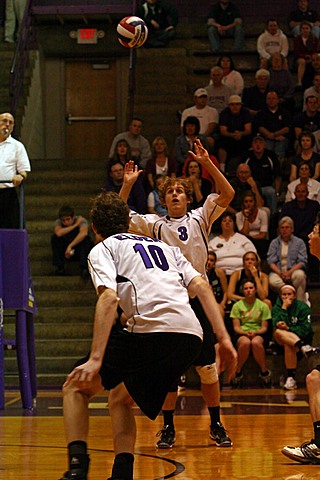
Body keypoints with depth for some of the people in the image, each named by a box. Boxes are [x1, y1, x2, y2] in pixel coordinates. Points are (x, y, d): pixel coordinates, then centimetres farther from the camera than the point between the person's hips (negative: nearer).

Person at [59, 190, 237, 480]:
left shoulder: (102, 250, 14)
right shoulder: (163, 246, 32)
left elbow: (109, 298, -6)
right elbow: (201, 286, 17)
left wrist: (96, 359, -13)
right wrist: (224, 338, 12)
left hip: (150, 330, -6)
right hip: (191, 336, 6)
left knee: (76, 387, 12)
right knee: (120, 398, 28)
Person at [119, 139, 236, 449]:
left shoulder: (200, 218, 9)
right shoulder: (155, 225, 9)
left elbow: (227, 194, -2)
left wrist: (207, 163, -10)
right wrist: (127, 185, -7)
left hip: (198, 298, 0)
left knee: (207, 367, 4)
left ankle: (216, 426, 15)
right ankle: (168, 428, 10)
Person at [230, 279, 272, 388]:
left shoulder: (263, 306, 8)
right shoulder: (237, 305, 8)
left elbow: (264, 327, 6)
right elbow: (236, 327, 3)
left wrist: (255, 332, -16)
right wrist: (246, 333, -17)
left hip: (258, 333, 0)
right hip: (241, 334, 0)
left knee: (256, 342, -39)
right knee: (245, 342, -39)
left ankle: (264, 371, -19)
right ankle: (237, 372, -20)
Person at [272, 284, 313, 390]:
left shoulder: (302, 307, -2)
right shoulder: (276, 308, 6)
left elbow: (305, 330, -11)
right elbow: (277, 325, -13)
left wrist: (288, 329, -21)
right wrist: (284, 308, -16)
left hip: (300, 337, -2)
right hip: (281, 341, 3)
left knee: (288, 346, -36)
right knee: (278, 332, -32)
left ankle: (291, 378, -34)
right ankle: (303, 346, -46)